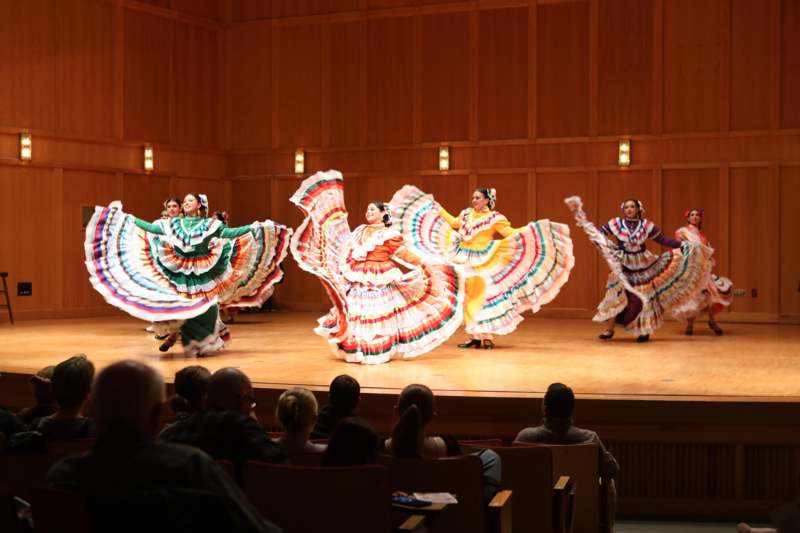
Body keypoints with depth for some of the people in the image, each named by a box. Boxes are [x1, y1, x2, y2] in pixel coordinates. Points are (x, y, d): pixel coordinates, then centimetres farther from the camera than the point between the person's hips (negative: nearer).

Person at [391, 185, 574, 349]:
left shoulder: (495, 218, -5)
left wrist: (530, 229, -22)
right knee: (468, 298, 5)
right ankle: (475, 336, 10)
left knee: (482, 298, -8)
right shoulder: (466, 214, 10)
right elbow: (454, 223, 28)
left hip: (483, 263, -5)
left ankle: (487, 336, -2)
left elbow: (510, 233, -9)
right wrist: (438, 208, 31)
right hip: (464, 261, 5)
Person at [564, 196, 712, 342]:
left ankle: (644, 330, 15)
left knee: (644, 296, 1)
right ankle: (609, 330, 4)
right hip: (623, 266, -1)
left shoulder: (646, 225, -4)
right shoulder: (616, 224, -5)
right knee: (617, 295, -5)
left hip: (643, 265, 1)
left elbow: (664, 240, -2)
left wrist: (683, 246, -7)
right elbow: (598, 233, -5)